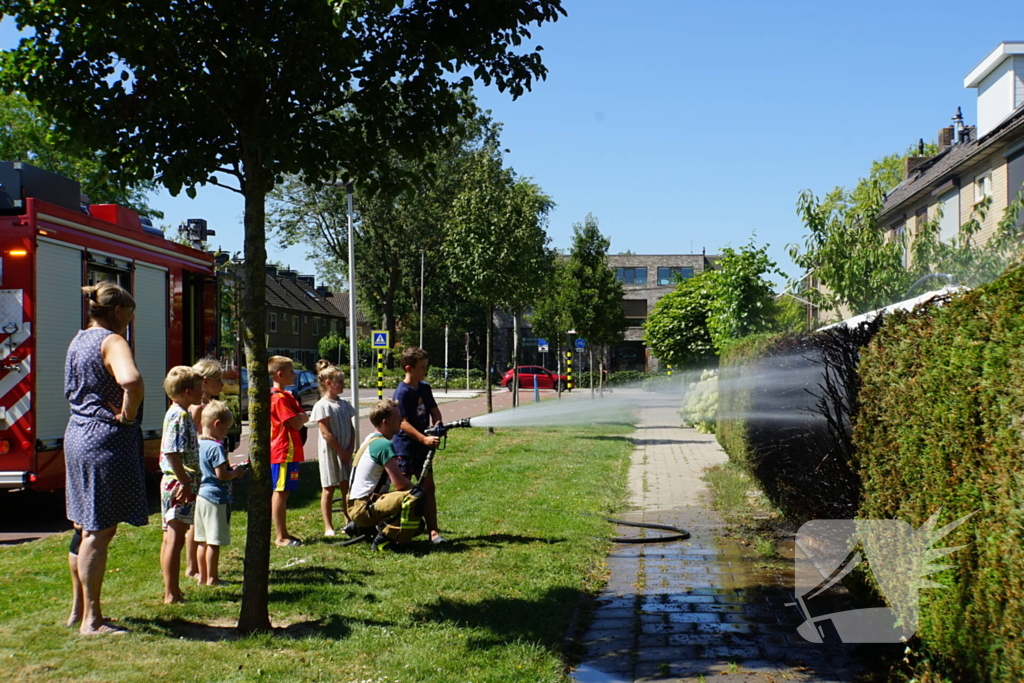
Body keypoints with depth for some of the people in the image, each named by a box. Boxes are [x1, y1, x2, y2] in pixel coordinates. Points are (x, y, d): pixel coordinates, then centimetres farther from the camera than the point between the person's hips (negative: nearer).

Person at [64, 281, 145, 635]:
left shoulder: (79, 341, 14)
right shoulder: (112, 342, -14)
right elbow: (131, 381, -36)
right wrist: (127, 416, -19)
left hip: (77, 435, 10)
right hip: (106, 442, -10)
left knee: (84, 529, 18)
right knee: (101, 531, -4)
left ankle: (78, 609, 29)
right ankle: (91, 620, 1)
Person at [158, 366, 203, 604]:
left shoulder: (177, 413, 15)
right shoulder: (180, 415, -16)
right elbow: (172, 453, -25)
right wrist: (185, 482, -22)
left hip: (172, 483, 11)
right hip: (179, 484, -11)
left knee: (170, 539, 15)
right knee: (175, 539, -5)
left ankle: (171, 590, 24)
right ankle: (172, 594, 0)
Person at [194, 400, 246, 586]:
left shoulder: (200, 444, 9)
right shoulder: (216, 447, -18)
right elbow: (221, 474, -21)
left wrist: (231, 471, 16)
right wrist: (236, 473, -3)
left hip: (202, 495, 9)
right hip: (217, 497, -9)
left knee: (203, 540, 14)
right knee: (214, 542, -1)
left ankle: (203, 576, 21)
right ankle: (212, 578, 5)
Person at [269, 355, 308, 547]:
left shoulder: (284, 396, 18)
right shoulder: (280, 398, -16)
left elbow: (302, 417, 14)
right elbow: (297, 423, -20)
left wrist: (300, 417, -7)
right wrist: (302, 417, 0)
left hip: (289, 451, 11)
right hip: (284, 451, -11)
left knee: (281, 493, 14)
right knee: (280, 492, -6)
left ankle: (282, 534, 21)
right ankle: (281, 536, -2)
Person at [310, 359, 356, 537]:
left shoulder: (344, 404, 11)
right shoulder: (322, 406, -10)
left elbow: (351, 429, 10)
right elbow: (326, 433, -14)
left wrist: (350, 450, -2)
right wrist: (341, 452, -14)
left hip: (345, 453, 6)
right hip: (329, 452, -6)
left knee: (347, 488, 8)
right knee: (328, 489, 1)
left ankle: (349, 523, 16)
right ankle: (328, 527, 6)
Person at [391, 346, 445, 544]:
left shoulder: (425, 388, 7)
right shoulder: (402, 392, -15)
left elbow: (434, 410, 13)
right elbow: (403, 423, -20)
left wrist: (437, 424, -9)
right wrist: (424, 439, -27)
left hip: (422, 448, 7)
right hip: (405, 448, -7)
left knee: (428, 488, 5)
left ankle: (433, 531, 8)